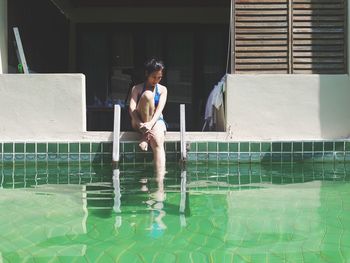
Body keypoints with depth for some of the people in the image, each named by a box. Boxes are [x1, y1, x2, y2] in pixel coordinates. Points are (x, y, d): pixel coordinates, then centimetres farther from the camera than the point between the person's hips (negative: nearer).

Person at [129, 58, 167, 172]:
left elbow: (160, 109, -8)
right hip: (140, 122, -1)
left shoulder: (162, 89, 9)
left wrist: (151, 123, -28)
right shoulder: (137, 88, 6)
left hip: (156, 121, 1)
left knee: (157, 140, -37)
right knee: (148, 95, -26)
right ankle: (145, 135, -24)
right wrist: (140, 124, -29)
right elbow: (132, 108, -9)